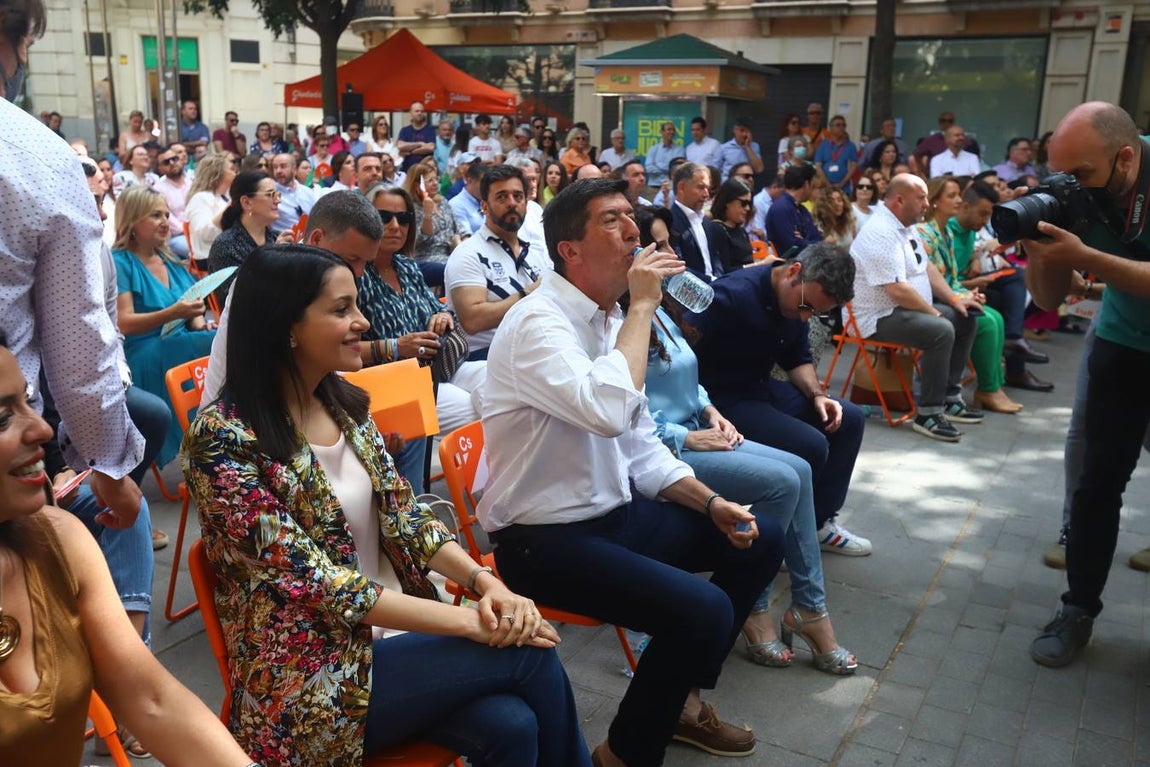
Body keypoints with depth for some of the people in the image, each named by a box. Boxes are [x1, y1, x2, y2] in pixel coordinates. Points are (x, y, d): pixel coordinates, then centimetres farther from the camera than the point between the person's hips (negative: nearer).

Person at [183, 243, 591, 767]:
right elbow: (316, 582, -21)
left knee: (511, 725, -21)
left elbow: (403, 515, 5)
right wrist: (472, 622, -22)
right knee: (530, 655, -17)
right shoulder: (223, 439, -17)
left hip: (393, 631, 6)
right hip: (309, 682, -5)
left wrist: (485, 582, -13)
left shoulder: (344, 404, 6)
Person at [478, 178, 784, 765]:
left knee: (760, 540, 11)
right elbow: (608, 411, -38)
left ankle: (681, 696, 25)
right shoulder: (536, 322, -19)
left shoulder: (608, 320, 7)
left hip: (615, 514, 9)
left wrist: (711, 502, 3)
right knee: (704, 609, -25)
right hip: (545, 539, -9)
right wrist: (642, 306, -25)